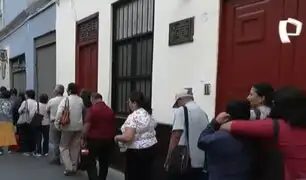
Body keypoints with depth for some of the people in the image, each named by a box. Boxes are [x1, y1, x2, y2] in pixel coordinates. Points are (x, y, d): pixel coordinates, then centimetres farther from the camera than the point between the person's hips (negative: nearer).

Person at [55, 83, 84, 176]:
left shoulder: (65, 100, -10)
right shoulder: (81, 100, 3)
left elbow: (59, 113, -16)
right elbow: (84, 112, 6)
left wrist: (57, 124, -7)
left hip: (68, 127, -4)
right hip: (79, 127, 4)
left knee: (64, 147, 9)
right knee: (75, 147, 14)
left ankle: (69, 168, 0)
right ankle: (74, 168, 21)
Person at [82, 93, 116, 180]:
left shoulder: (92, 109, -10)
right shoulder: (110, 110, 7)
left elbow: (87, 126, -14)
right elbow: (114, 127, 12)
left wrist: (83, 138, -3)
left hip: (94, 139, -5)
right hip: (108, 140, 5)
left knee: (91, 162, 6)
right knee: (104, 163, 14)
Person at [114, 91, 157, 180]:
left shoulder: (133, 116, -18)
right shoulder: (149, 114, 9)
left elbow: (128, 137, -25)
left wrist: (117, 137, -8)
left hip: (137, 151, -8)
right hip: (151, 148, 8)